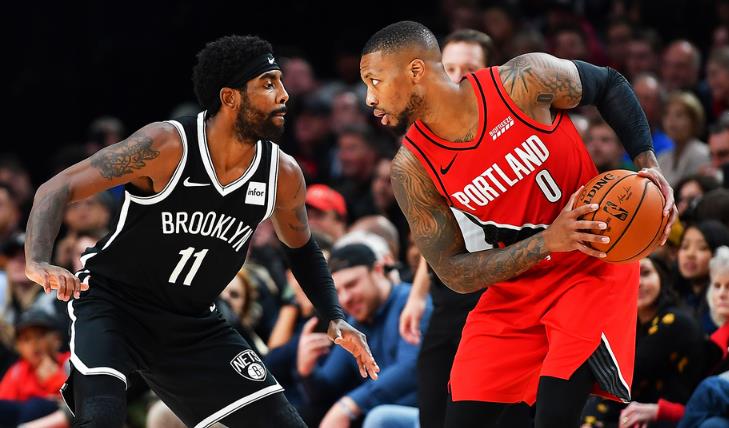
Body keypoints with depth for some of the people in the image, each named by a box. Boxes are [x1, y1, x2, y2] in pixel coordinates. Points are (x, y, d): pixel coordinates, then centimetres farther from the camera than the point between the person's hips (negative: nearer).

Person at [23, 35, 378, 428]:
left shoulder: (283, 174, -8)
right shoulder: (166, 145, -24)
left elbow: (300, 247, 15)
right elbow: (57, 189, -23)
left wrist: (334, 318, 2)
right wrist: (38, 262, -41)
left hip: (194, 324, 6)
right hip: (112, 303, -6)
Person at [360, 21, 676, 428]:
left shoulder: (526, 80, -20)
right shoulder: (413, 169, -13)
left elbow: (610, 85, -1)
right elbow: (454, 273, -12)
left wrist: (648, 164, -13)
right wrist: (546, 243, -25)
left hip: (593, 262, -3)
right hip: (514, 286, 4)